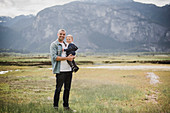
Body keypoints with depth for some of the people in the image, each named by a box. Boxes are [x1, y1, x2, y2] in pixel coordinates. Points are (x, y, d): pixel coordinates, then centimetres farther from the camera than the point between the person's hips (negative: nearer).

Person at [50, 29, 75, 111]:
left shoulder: (67, 45, 20)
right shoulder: (54, 45, -1)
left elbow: (72, 55, 24)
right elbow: (54, 57, -13)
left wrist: (72, 57, 0)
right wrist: (66, 58, -17)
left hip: (69, 69, 6)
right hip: (60, 70, -6)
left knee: (67, 88, 8)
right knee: (58, 89, -2)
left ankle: (66, 105, 17)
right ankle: (55, 105, 9)